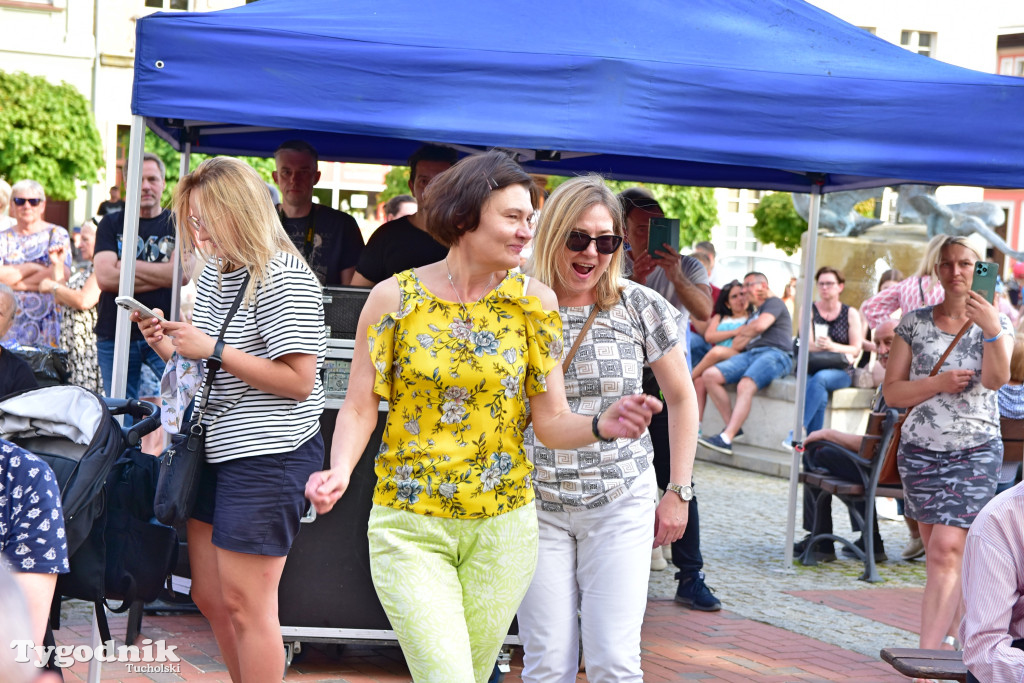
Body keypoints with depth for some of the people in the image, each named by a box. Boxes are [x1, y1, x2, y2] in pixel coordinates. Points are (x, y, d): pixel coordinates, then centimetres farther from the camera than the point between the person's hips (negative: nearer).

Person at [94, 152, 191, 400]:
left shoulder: (177, 224, 6)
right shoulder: (111, 224, 9)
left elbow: (183, 273, -11)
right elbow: (104, 277, -6)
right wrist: (160, 276, -9)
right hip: (115, 335, 2)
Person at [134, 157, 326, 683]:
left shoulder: (284, 277, -16)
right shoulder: (214, 273, 12)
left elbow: (297, 381, -21)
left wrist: (214, 350, -20)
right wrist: (170, 348, 2)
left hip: (267, 456, -9)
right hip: (215, 448, 9)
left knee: (244, 603, -5)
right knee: (208, 595, 14)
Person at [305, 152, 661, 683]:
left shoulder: (533, 301, -2)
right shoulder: (396, 297, -5)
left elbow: (552, 422, -2)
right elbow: (359, 407, -2)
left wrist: (602, 425, -23)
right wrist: (340, 471, -21)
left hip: (501, 527, 2)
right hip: (409, 525, -2)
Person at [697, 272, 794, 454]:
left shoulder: (774, 303, 11)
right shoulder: (753, 316, 36)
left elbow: (760, 326, -9)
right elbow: (736, 345, 27)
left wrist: (744, 332, 10)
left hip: (775, 353, -9)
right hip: (750, 354, 9)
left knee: (745, 385, -35)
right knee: (709, 376, -11)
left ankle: (726, 438, -48)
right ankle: (732, 426, -16)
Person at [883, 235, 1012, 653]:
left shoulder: (995, 324, 3)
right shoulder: (915, 323, 5)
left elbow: (996, 379, -16)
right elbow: (891, 392, 2)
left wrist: (992, 330, -32)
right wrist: (939, 383, -14)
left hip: (976, 453, -3)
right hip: (921, 451, 3)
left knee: (946, 550, -15)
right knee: (939, 553, 9)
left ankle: (926, 656, -18)